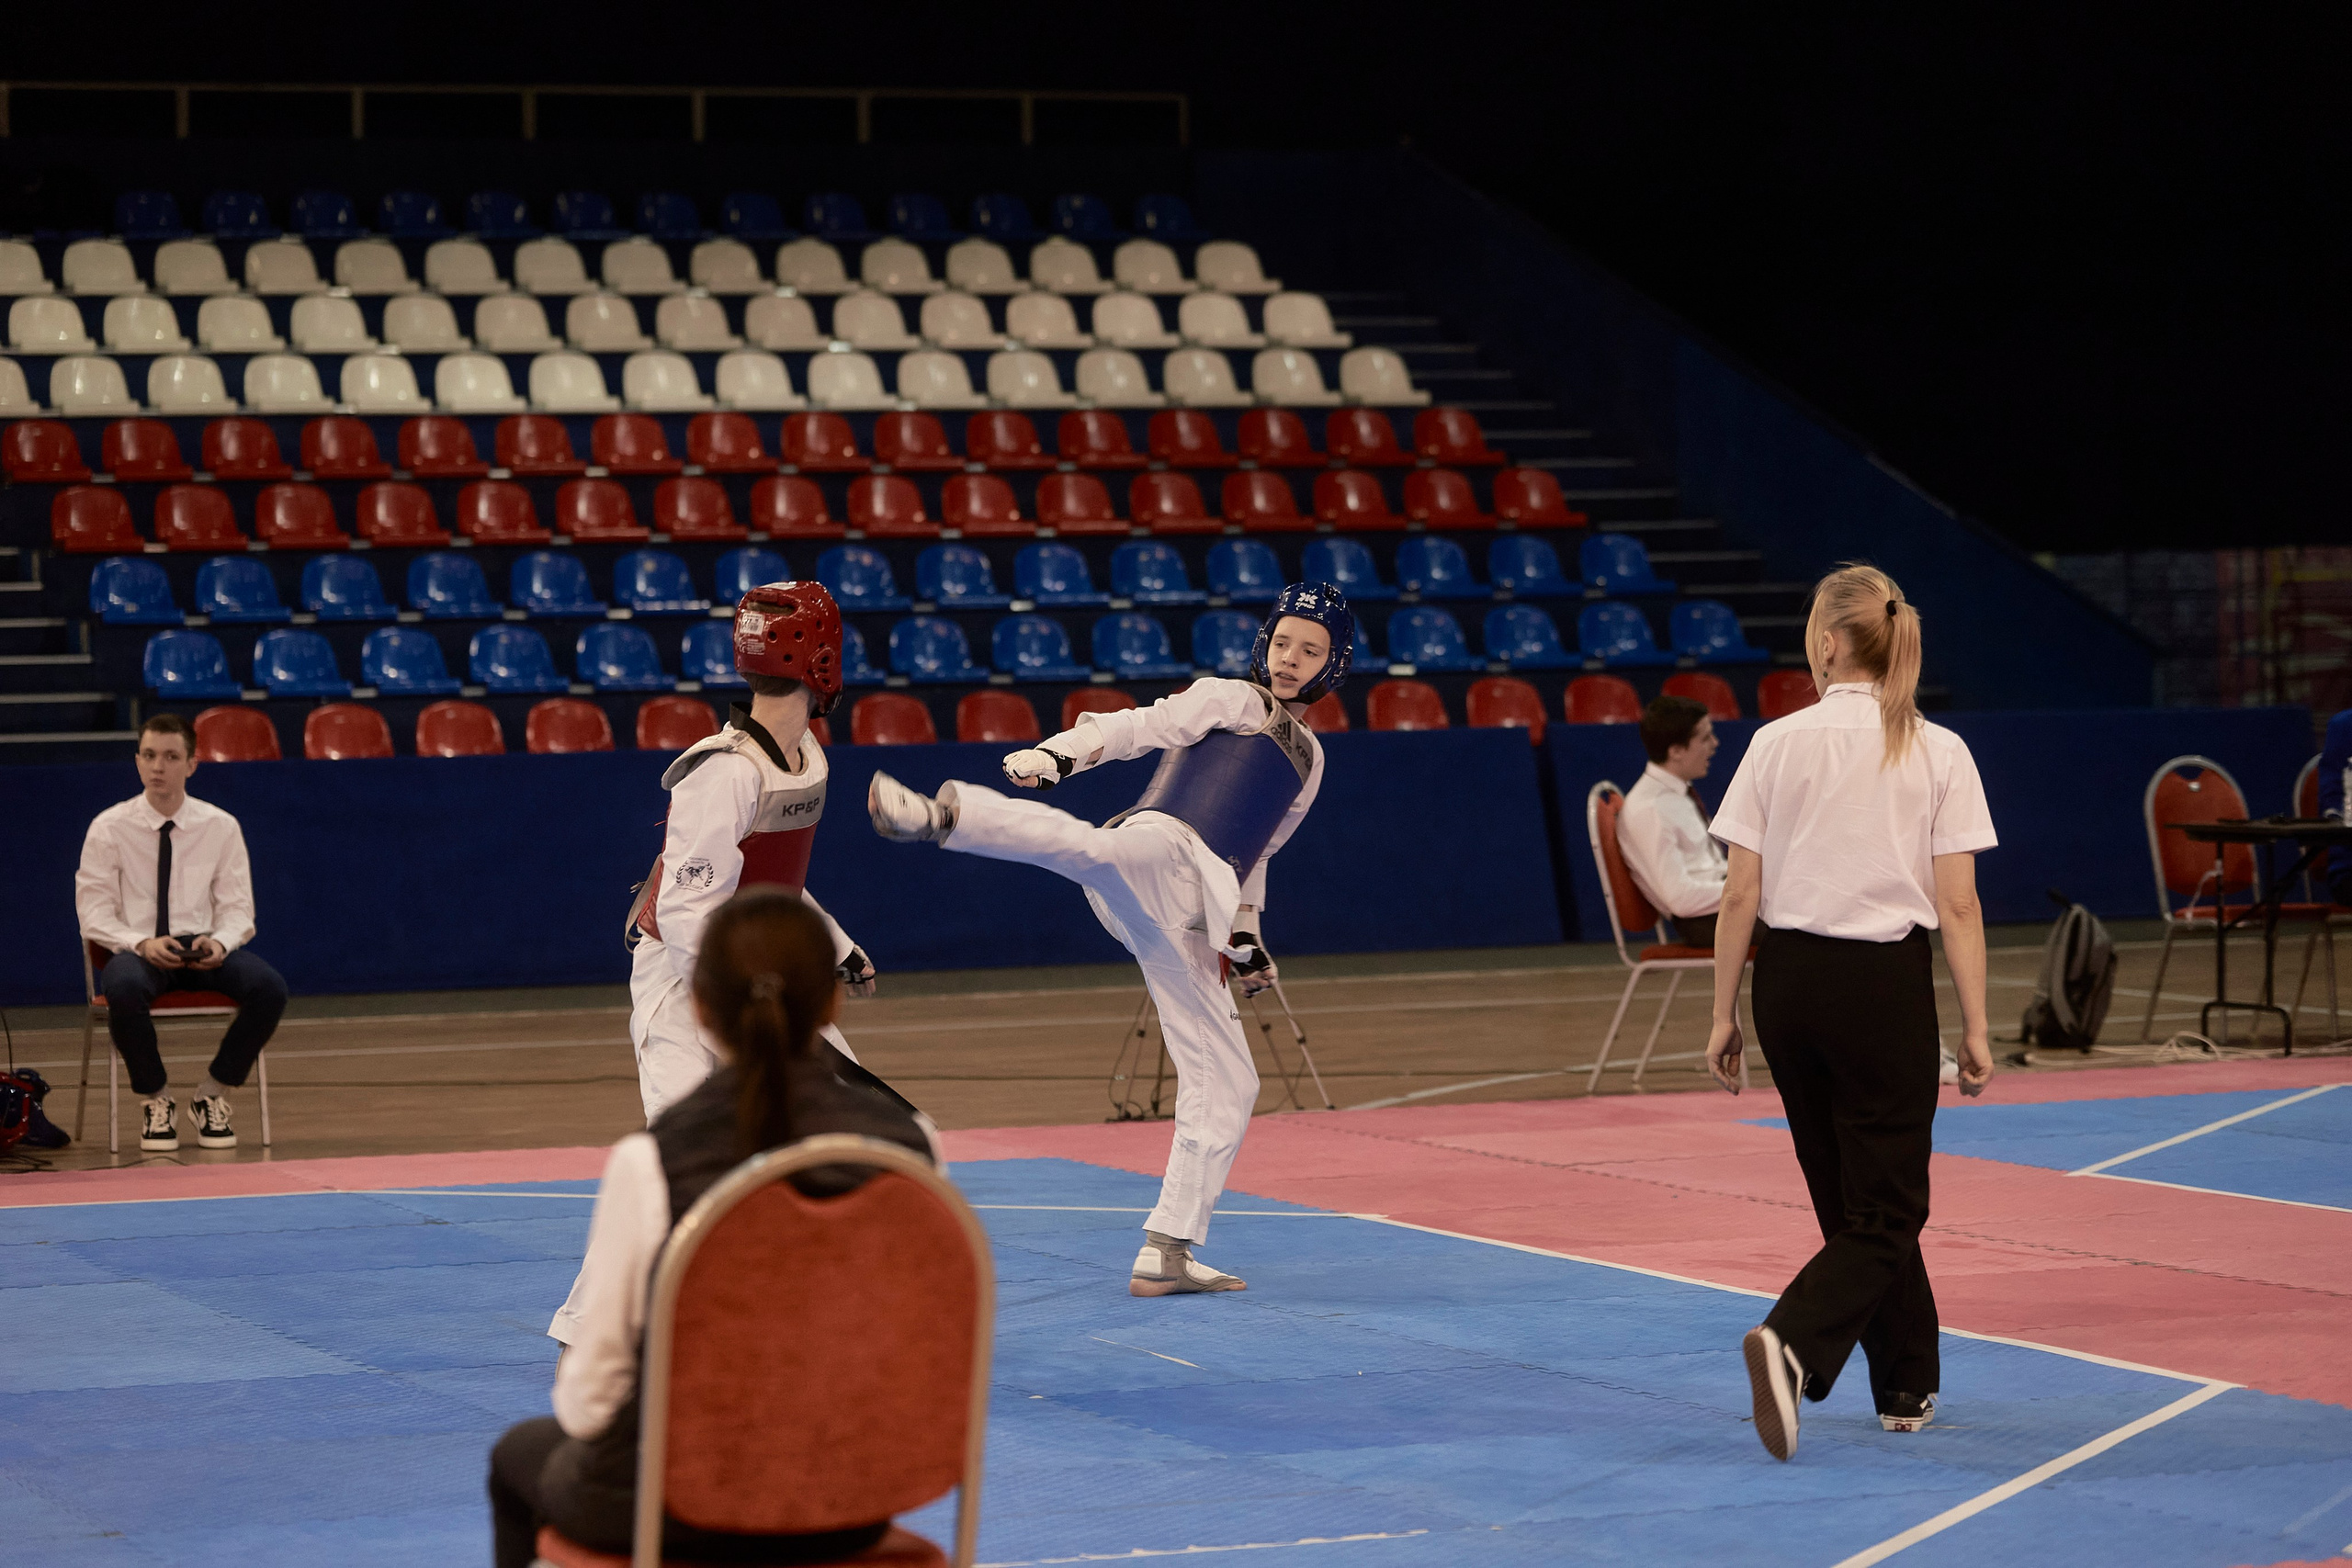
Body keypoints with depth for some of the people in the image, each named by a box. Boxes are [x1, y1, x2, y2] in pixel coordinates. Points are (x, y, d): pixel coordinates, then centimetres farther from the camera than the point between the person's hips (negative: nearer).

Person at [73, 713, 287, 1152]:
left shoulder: (221, 827, 5)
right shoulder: (108, 829, 0)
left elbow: (237, 910, 6)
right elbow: (94, 914, -2)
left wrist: (218, 943, -18)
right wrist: (142, 944, -21)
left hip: (205, 950, 2)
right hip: (137, 951, -2)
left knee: (270, 987, -29)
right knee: (124, 989, -39)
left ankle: (212, 1094, -6)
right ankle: (155, 1099, -12)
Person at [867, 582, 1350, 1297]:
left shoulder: (1308, 757, 30)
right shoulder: (1227, 700, 11)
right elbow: (1140, 727, -4)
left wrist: (1246, 936, 26)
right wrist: (1058, 753, -21)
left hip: (1182, 926, 6)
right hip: (1157, 850, -6)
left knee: (1226, 1084, 4)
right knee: (1100, 848, -43)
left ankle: (1167, 1252, 10)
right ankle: (940, 815, -67)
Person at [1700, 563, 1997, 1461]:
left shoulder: (1777, 745, -3)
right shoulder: (1938, 754, -5)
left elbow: (1740, 897, -3)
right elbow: (1957, 906, -7)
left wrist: (1724, 1015, 6)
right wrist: (1975, 1029, -2)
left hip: (1789, 982, 3)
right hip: (1886, 985, -2)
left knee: (1852, 1200, 17)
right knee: (1884, 1213, 2)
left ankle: (1909, 1387, 26)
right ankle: (1791, 1344, -24)